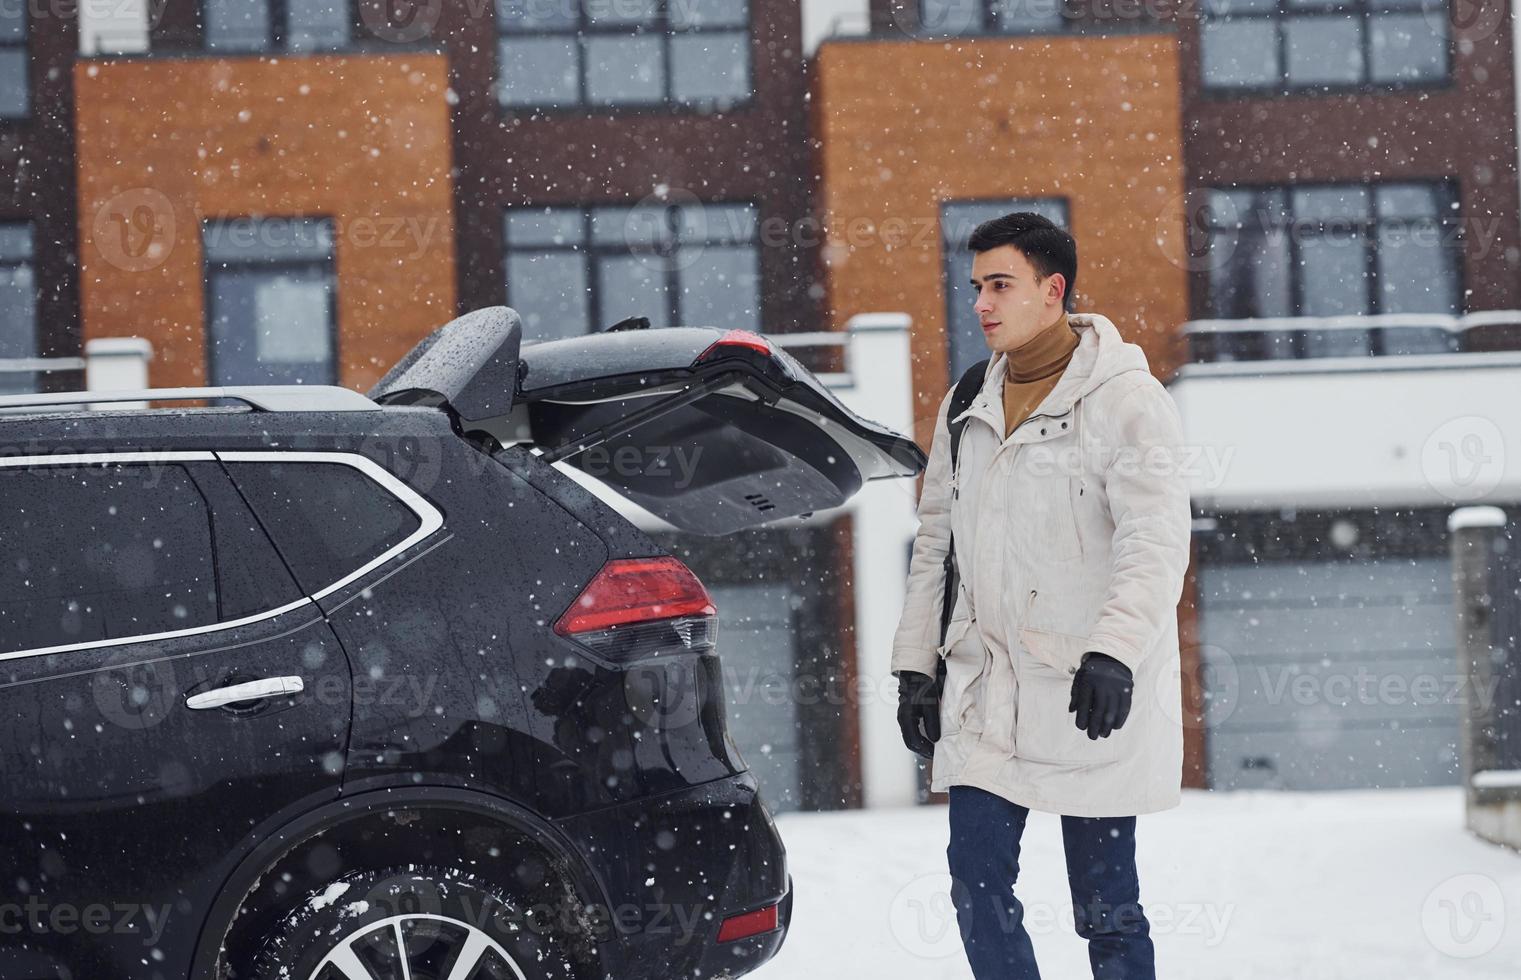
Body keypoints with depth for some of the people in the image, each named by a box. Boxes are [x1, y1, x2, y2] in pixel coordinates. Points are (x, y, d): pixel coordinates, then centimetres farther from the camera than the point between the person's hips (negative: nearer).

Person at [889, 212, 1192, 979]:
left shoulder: (1124, 398, -8)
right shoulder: (967, 408, 13)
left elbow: (1155, 540, -19)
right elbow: (935, 545, 19)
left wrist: (1115, 649, -32)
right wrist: (916, 664, 13)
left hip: (1093, 695, -6)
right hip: (986, 693, 6)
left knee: (1105, 903, 1)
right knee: (978, 885, 1)